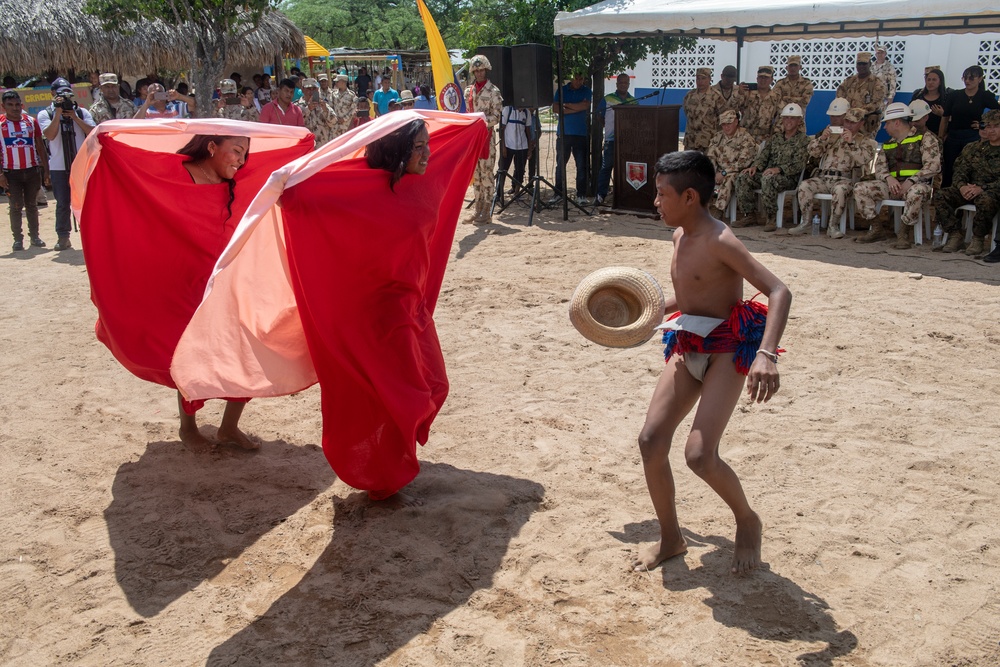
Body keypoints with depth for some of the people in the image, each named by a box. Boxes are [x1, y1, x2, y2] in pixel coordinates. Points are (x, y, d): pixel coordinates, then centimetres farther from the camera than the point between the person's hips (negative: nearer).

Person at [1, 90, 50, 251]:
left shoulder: (31, 121, 7)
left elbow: (40, 147, 11)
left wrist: (45, 170, 6)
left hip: (32, 170, 2)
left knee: (32, 205, 9)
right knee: (16, 206, -1)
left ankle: (34, 236, 18)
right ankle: (17, 239, 8)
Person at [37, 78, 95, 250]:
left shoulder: (82, 112, 8)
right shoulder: (45, 114, 4)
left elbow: (93, 132, -5)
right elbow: (50, 135, -13)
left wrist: (75, 117, -11)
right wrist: (58, 112, -14)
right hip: (59, 167, -1)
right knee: (62, 204, 3)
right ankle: (63, 237, 11)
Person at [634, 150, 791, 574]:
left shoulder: (719, 241, -18)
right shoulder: (680, 237, 8)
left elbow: (778, 292, -26)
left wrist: (766, 355, -39)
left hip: (729, 347, -8)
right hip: (688, 347, 8)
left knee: (699, 455, -17)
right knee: (650, 439, -4)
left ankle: (748, 522, 14)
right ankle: (671, 538, 15)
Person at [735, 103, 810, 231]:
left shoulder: (803, 140, 1)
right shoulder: (775, 138, 21)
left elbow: (799, 164, -11)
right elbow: (763, 155, 15)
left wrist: (778, 169, -27)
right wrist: (755, 166, -9)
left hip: (789, 177, -6)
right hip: (768, 173, 6)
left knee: (768, 179, -38)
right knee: (743, 177, -17)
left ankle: (771, 218, -29)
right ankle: (749, 215, -11)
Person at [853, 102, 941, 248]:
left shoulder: (925, 139, 1)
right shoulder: (887, 145, 21)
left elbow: (933, 166, -11)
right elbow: (879, 167, 9)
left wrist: (910, 181, -23)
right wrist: (888, 178, -15)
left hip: (914, 184, -6)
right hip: (892, 185, 6)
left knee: (916, 192, -42)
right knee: (859, 188, -12)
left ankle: (904, 232, -20)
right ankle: (876, 229, -5)